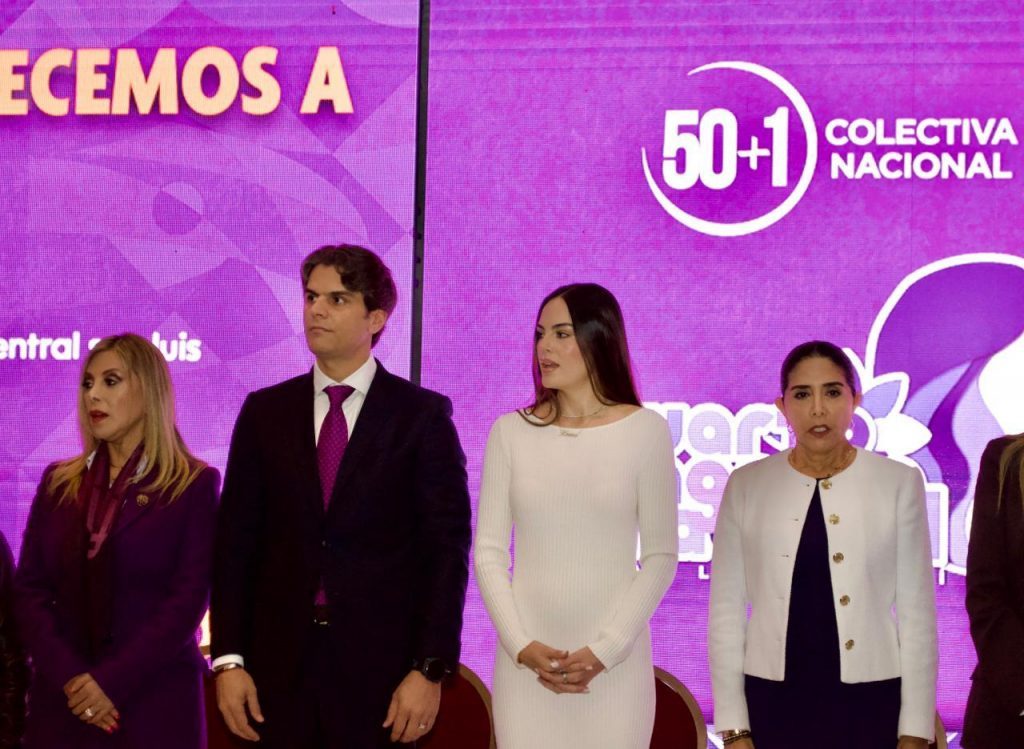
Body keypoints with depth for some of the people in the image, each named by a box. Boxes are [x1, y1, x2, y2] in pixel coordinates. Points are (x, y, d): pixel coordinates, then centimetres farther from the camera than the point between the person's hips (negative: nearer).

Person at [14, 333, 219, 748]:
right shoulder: (58, 484, 11)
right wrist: (69, 676, -10)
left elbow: (189, 597, -8)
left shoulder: (194, 484, 0)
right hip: (62, 701, 3)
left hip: (155, 701, -3)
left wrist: (113, 682, -15)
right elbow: (30, 588, 5)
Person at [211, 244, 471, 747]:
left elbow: (447, 549, -3)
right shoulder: (265, 412, 7)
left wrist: (431, 668, -9)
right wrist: (228, 659, -1)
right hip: (279, 666, 2)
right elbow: (236, 542, 6)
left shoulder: (422, 415, -1)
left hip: (382, 666, -2)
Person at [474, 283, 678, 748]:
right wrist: (521, 645, -9)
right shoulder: (511, 432, 4)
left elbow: (661, 556, -1)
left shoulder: (646, 431, -1)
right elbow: (489, 551, 3)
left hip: (615, 661, -1)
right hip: (527, 658, 2)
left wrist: (605, 649, -10)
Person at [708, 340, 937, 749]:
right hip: (773, 702, 1)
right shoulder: (746, 486, 1)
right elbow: (727, 609, 2)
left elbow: (916, 610, -1)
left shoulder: (899, 483, -2)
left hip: (869, 703, -1)